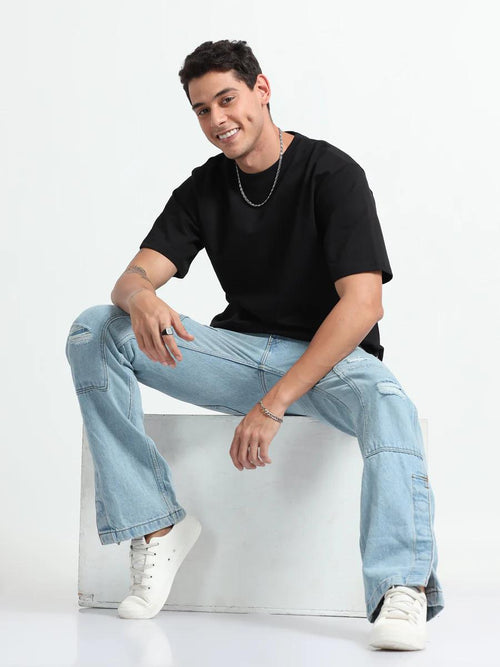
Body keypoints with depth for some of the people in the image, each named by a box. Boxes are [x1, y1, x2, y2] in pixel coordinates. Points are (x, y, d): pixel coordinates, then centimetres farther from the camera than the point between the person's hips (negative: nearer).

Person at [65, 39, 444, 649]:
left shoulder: (332, 174, -9)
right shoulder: (204, 188, 8)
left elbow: (362, 303, -20)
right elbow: (135, 275, 0)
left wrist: (274, 404, -28)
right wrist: (142, 300, -30)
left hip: (328, 355, -5)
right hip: (239, 350, 5)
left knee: (387, 403, -40)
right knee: (94, 332, -14)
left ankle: (403, 591, -55)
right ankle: (156, 526, -17)